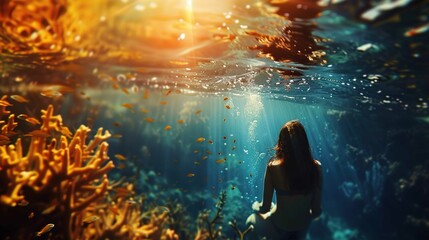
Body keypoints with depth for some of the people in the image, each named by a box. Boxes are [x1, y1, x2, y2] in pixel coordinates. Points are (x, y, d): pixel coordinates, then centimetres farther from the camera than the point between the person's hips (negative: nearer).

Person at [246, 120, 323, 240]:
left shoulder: (273, 168, -25)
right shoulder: (316, 167, -17)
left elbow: (265, 208, -15)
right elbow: (317, 210, -8)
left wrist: (255, 206, 8)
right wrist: (306, 218, 13)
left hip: (279, 228, -3)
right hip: (303, 229, 3)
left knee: (251, 220, 30)